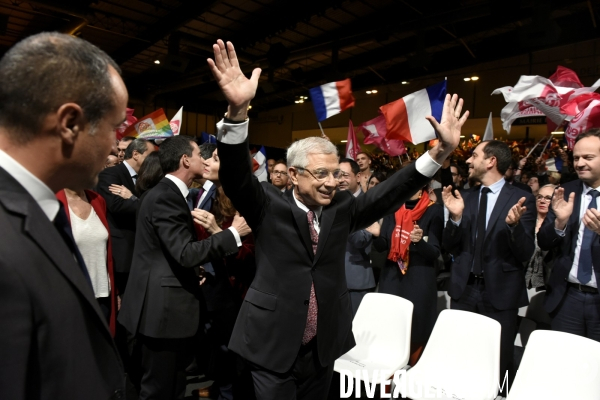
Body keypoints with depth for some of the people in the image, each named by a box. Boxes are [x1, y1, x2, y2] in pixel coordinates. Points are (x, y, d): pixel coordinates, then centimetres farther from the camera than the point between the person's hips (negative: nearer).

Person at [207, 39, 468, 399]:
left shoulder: (342, 208, 0)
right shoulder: (269, 207, -9)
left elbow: (389, 194, -5)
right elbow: (236, 177, -23)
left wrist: (441, 151, -16)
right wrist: (237, 111, -40)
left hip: (323, 350, 4)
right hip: (273, 348, -3)